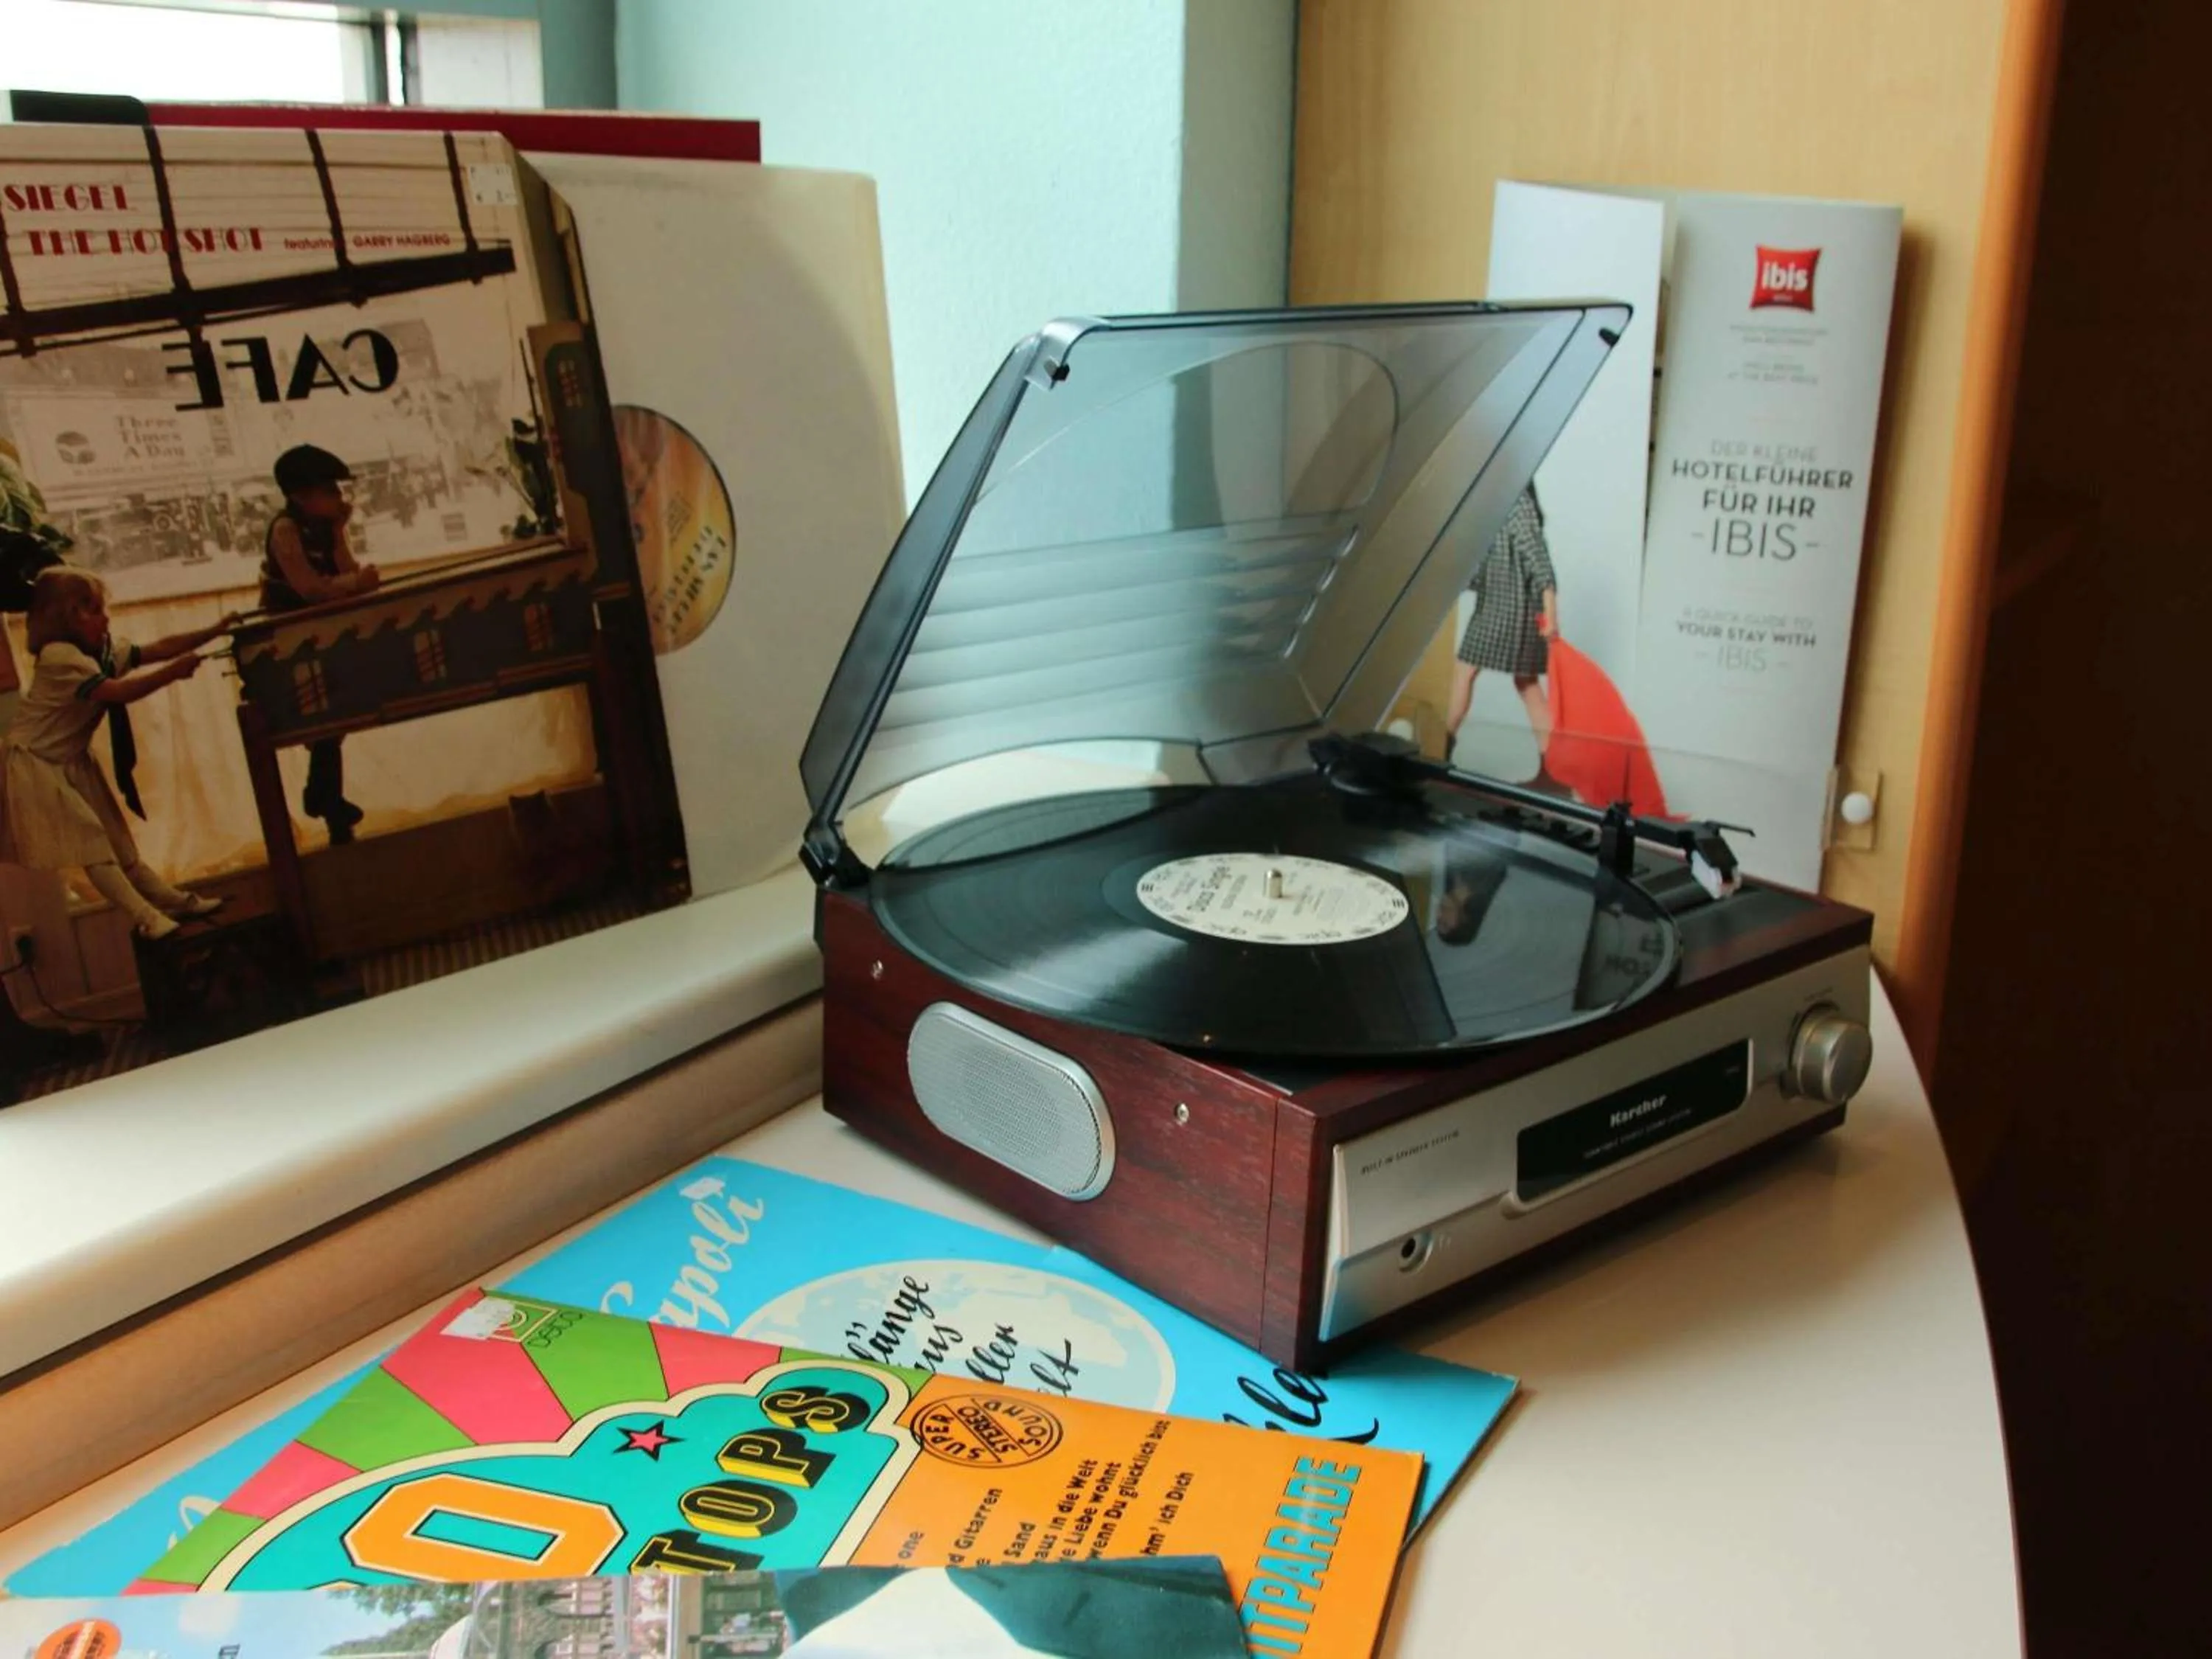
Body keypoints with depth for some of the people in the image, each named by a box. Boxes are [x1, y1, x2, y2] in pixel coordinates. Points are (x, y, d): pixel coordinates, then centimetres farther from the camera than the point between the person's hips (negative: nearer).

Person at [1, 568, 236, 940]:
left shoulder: (104, 649, 0)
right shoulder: (60, 657, -28)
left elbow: (157, 648, -5)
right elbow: (116, 693, -38)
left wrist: (213, 632, -14)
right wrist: (173, 672, -43)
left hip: (73, 759, 9)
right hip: (37, 761, -9)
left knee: (112, 831, 11)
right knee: (87, 836, -13)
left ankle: (169, 899, 15)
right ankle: (145, 916, -18)